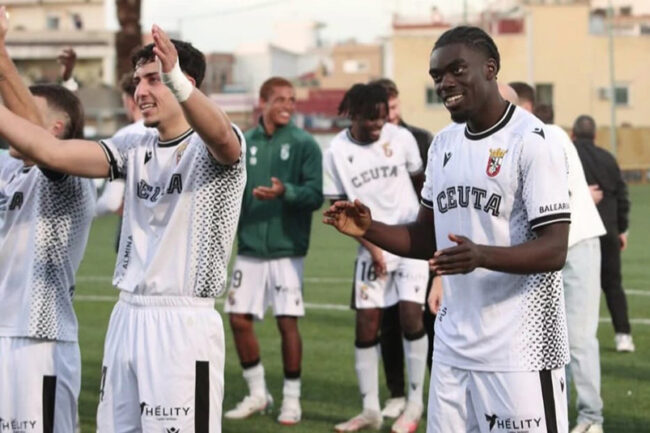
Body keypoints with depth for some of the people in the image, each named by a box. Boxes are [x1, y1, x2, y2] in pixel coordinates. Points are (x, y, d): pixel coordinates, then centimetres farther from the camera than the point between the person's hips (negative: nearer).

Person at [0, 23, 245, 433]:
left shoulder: (210, 148, -6)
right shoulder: (135, 149, 12)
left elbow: (220, 135, -31)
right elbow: (52, 151, 3)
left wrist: (176, 80, -50)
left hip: (183, 325, -6)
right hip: (127, 318, 6)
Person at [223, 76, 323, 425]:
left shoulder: (304, 144, -3)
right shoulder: (244, 143, 8)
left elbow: (315, 194, -11)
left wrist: (285, 191, -27)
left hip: (287, 249, -4)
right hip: (249, 248, 4)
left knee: (287, 322, -2)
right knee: (239, 319, 3)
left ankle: (291, 399, 11)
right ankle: (257, 393, 20)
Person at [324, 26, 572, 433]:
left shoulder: (533, 142, -12)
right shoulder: (443, 144, 13)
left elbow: (554, 251, -17)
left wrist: (482, 255, -34)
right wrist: (369, 229, 1)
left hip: (519, 352, -7)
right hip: (452, 348, 7)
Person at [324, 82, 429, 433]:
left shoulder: (401, 138, -3)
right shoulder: (336, 153, -6)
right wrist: (372, 247, -9)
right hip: (372, 248, 0)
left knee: (411, 313, -11)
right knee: (366, 321, -1)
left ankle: (415, 404, 1)